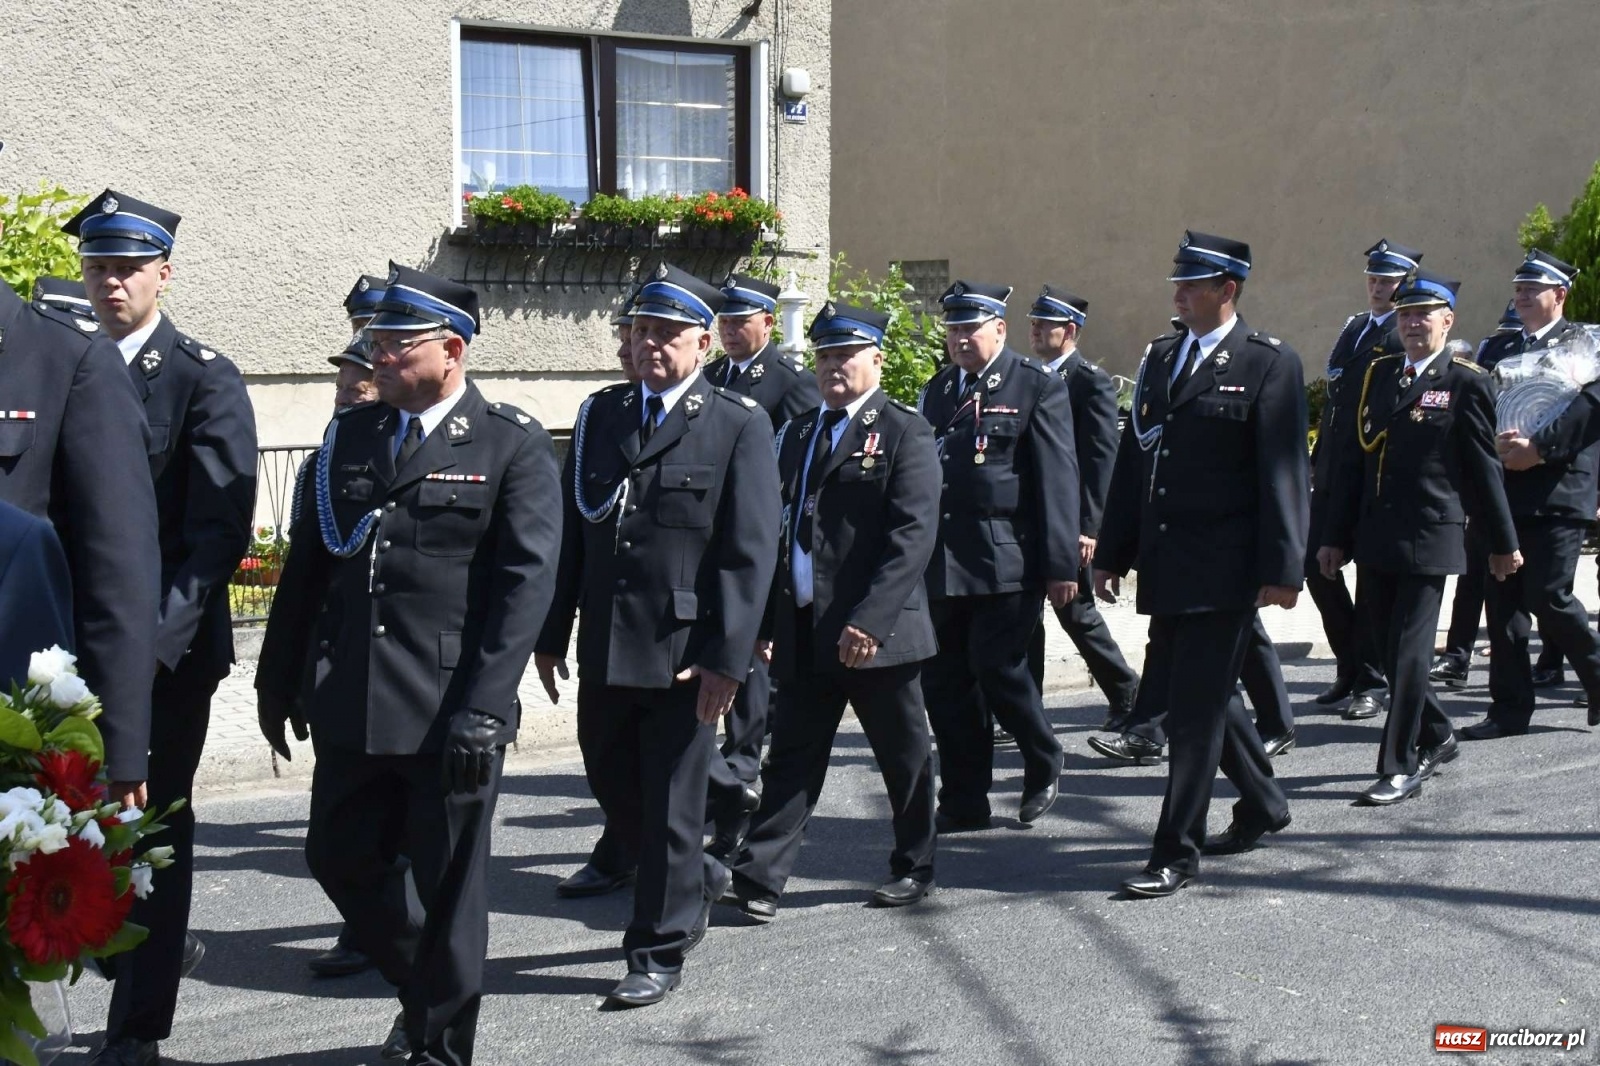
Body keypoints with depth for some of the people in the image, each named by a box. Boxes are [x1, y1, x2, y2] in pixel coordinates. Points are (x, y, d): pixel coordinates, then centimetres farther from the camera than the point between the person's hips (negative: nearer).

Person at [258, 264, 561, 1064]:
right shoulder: (347, 435, 10)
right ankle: (426, 986, 37)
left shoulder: (513, 446, -5)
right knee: (338, 857, 13)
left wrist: (483, 708, -18)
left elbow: (527, 580, -12)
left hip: (449, 709, -5)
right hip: (349, 700, 5)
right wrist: (279, 682, 12)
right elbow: (306, 566, 13)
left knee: (448, 880, 6)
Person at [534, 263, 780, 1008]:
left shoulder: (739, 427, -4)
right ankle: (696, 880, 42)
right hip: (604, 648, 5)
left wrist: (725, 659, -15)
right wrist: (551, 633, 8)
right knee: (611, 786, 17)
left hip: (683, 653, -5)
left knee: (669, 806, 3)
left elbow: (749, 554, -9)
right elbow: (568, 531, 11)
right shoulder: (599, 415, 10)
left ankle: (659, 953, 18)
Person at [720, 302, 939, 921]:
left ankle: (914, 868, 25)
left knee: (904, 756, 10)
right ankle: (759, 879, 4)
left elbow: (912, 536, -14)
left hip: (878, 633, -5)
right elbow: (779, 527, 16)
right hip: (804, 634, 5)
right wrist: (767, 618, 10)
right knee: (792, 757, 4)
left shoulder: (904, 432, -4)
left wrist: (871, 620, -21)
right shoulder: (798, 433, 15)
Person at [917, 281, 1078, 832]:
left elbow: (1057, 478, -6)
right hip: (943, 562, 6)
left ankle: (1044, 764, 21)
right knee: (944, 680, 5)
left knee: (996, 666, -8)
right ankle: (964, 803, 17)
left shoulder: (1038, 386, -2)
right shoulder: (938, 389, 16)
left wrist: (1061, 564, -11)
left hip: (1007, 560, -6)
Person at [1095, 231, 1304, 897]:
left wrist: (1282, 569, -15)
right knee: (1180, 692, 17)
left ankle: (1177, 853, 4)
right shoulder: (1160, 358, 14)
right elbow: (1134, 459, 15)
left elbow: (1283, 475, -10)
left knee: (1196, 706, -5)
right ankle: (1262, 804, 38)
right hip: (1166, 567, 7)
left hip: (1225, 569, -7)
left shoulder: (1269, 365, -6)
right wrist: (1113, 553, 14)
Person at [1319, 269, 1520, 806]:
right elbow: (1352, 459, 12)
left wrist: (1502, 542, 5)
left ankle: (1400, 767, 0)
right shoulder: (1378, 374, 12)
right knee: (1389, 646, 12)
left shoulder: (1466, 382, -3)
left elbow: (1483, 468, 0)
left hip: (1430, 539, -6)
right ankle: (1437, 735, 33)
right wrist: (1336, 535, 11)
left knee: (1408, 650, -6)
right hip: (1379, 539, 6)